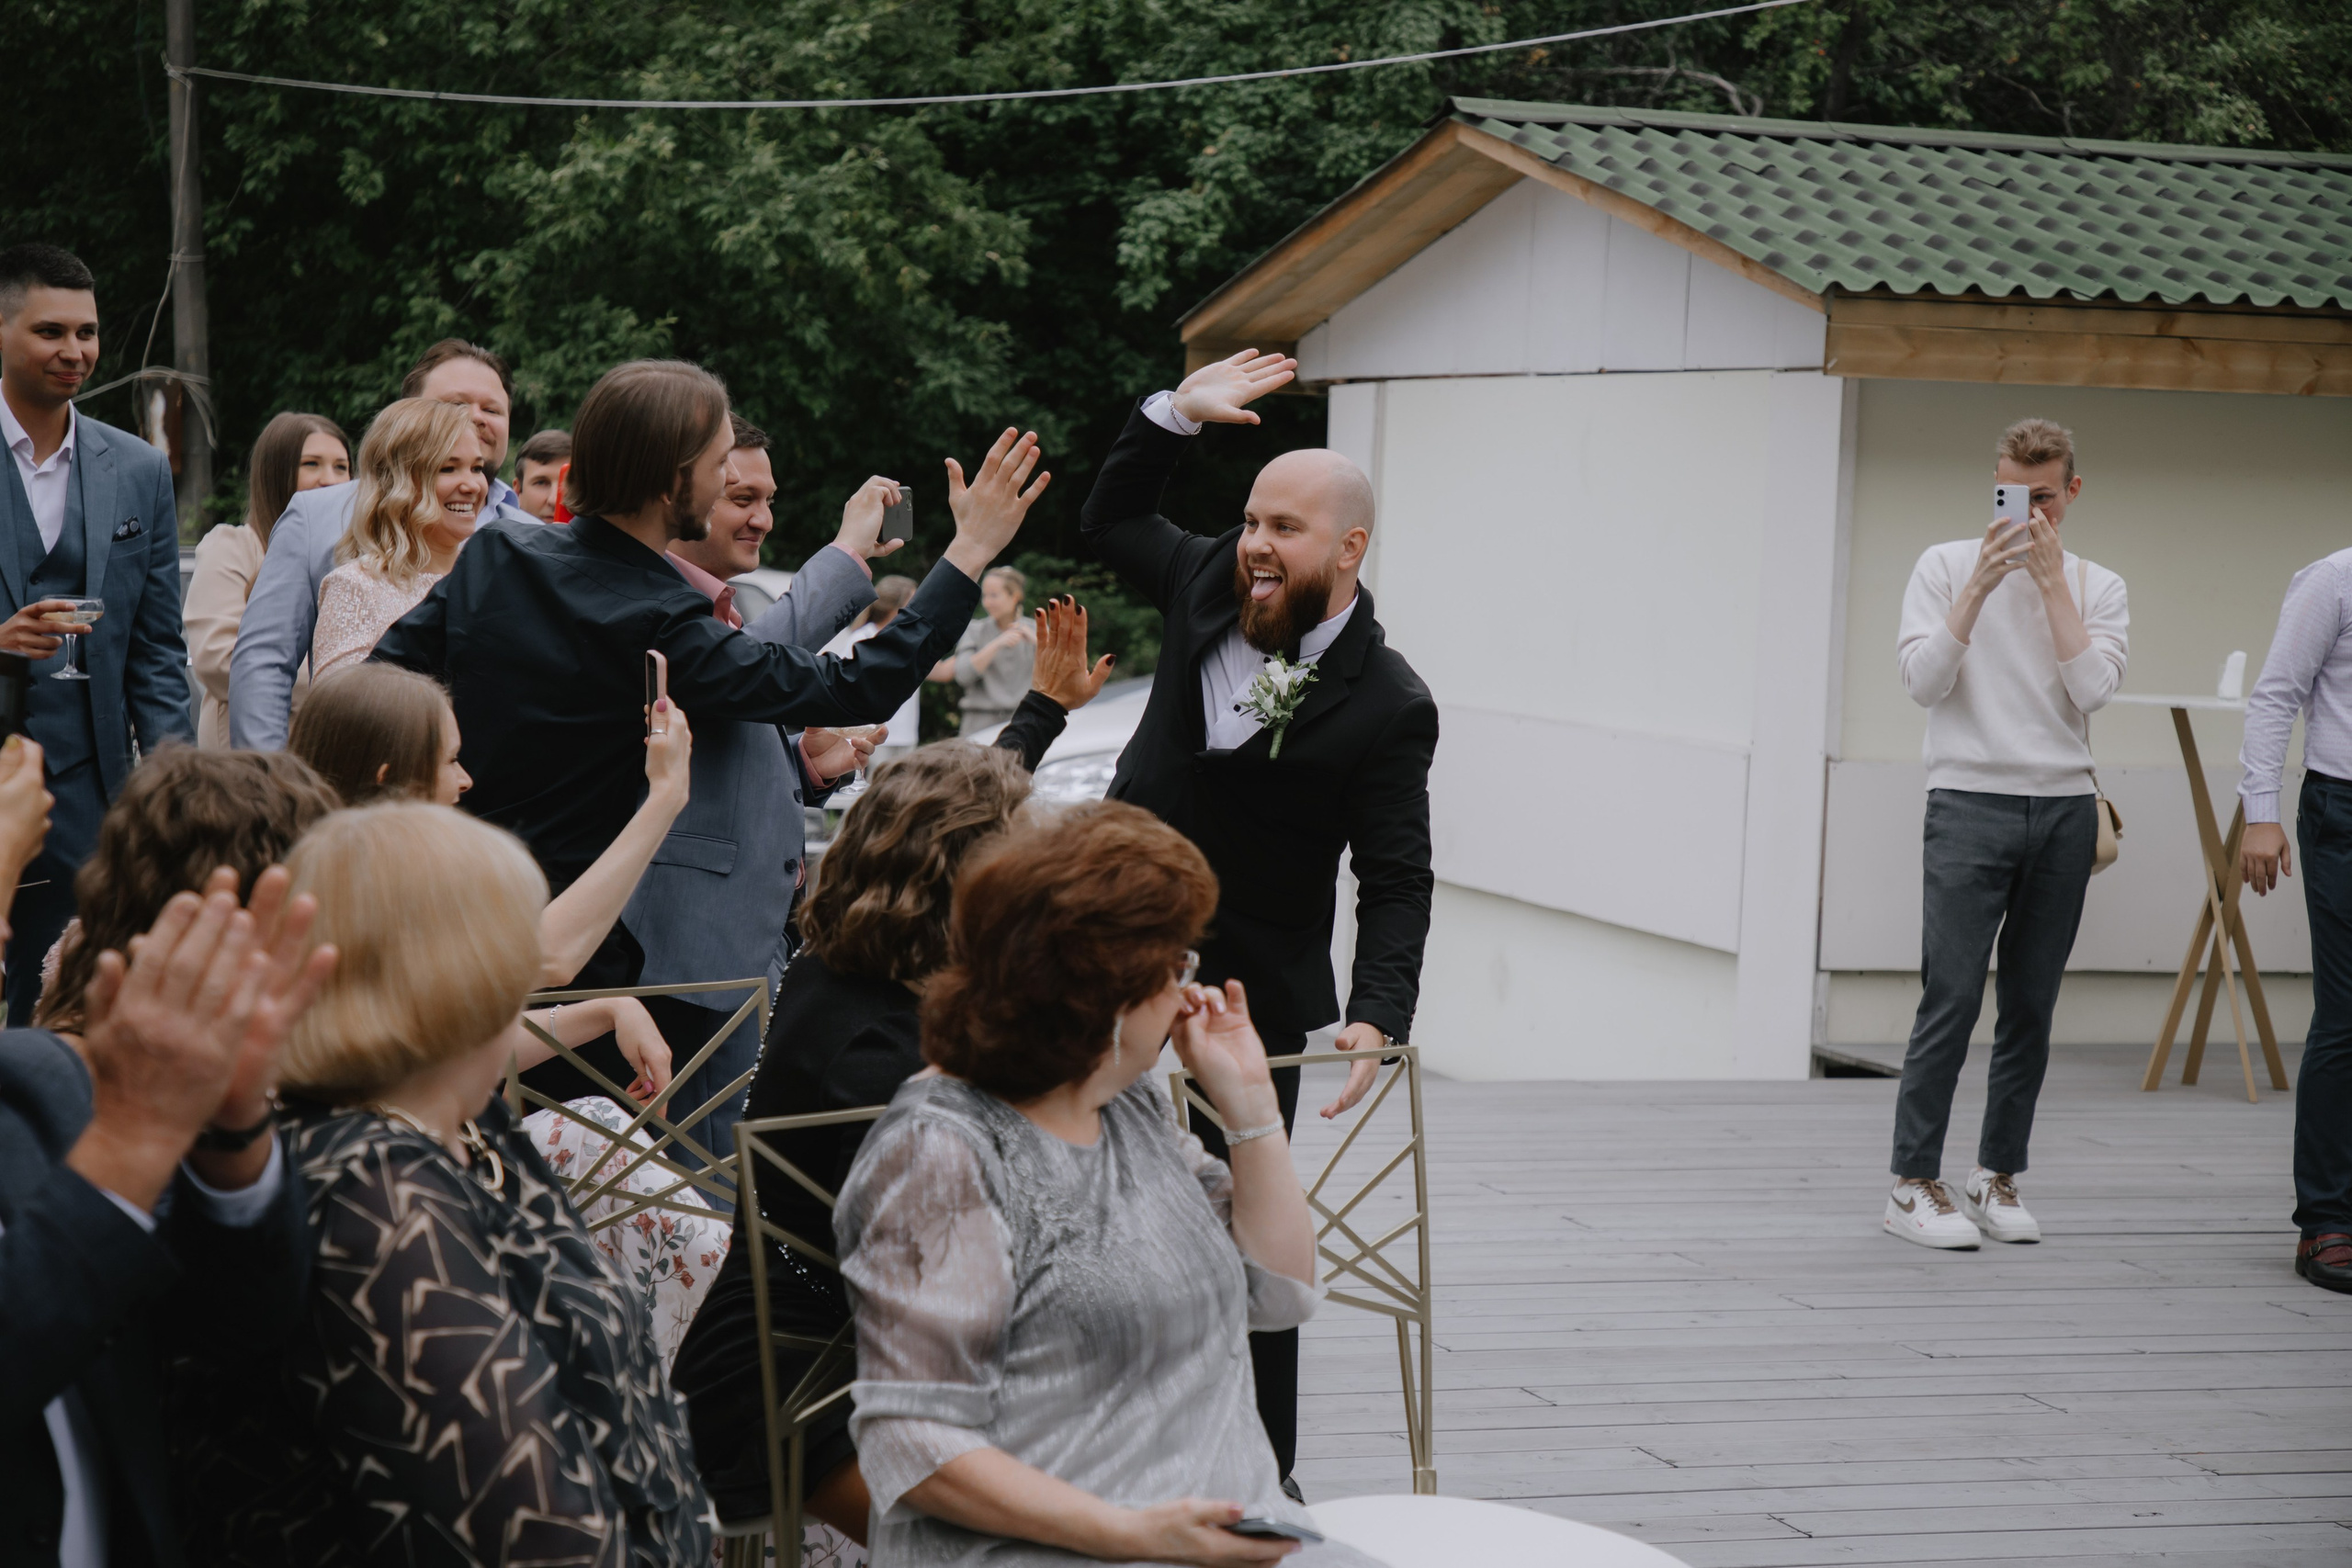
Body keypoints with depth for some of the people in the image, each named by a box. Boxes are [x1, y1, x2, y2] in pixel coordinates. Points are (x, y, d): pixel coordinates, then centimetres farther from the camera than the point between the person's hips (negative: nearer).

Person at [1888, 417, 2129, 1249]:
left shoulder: (2097, 587, 10)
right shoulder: (1947, 566, 5)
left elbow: (2092, 690, -6)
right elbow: (1924, 681, -6)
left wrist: (2051, 580, -8)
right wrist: (1980, 586, -13)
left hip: (2064, 810, 3)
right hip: (1970, 804, -3)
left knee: (2030, 1008, 6)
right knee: (1951, 1000, -8)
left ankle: (1997, 1174, 16)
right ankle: (1914, 1184, -4)